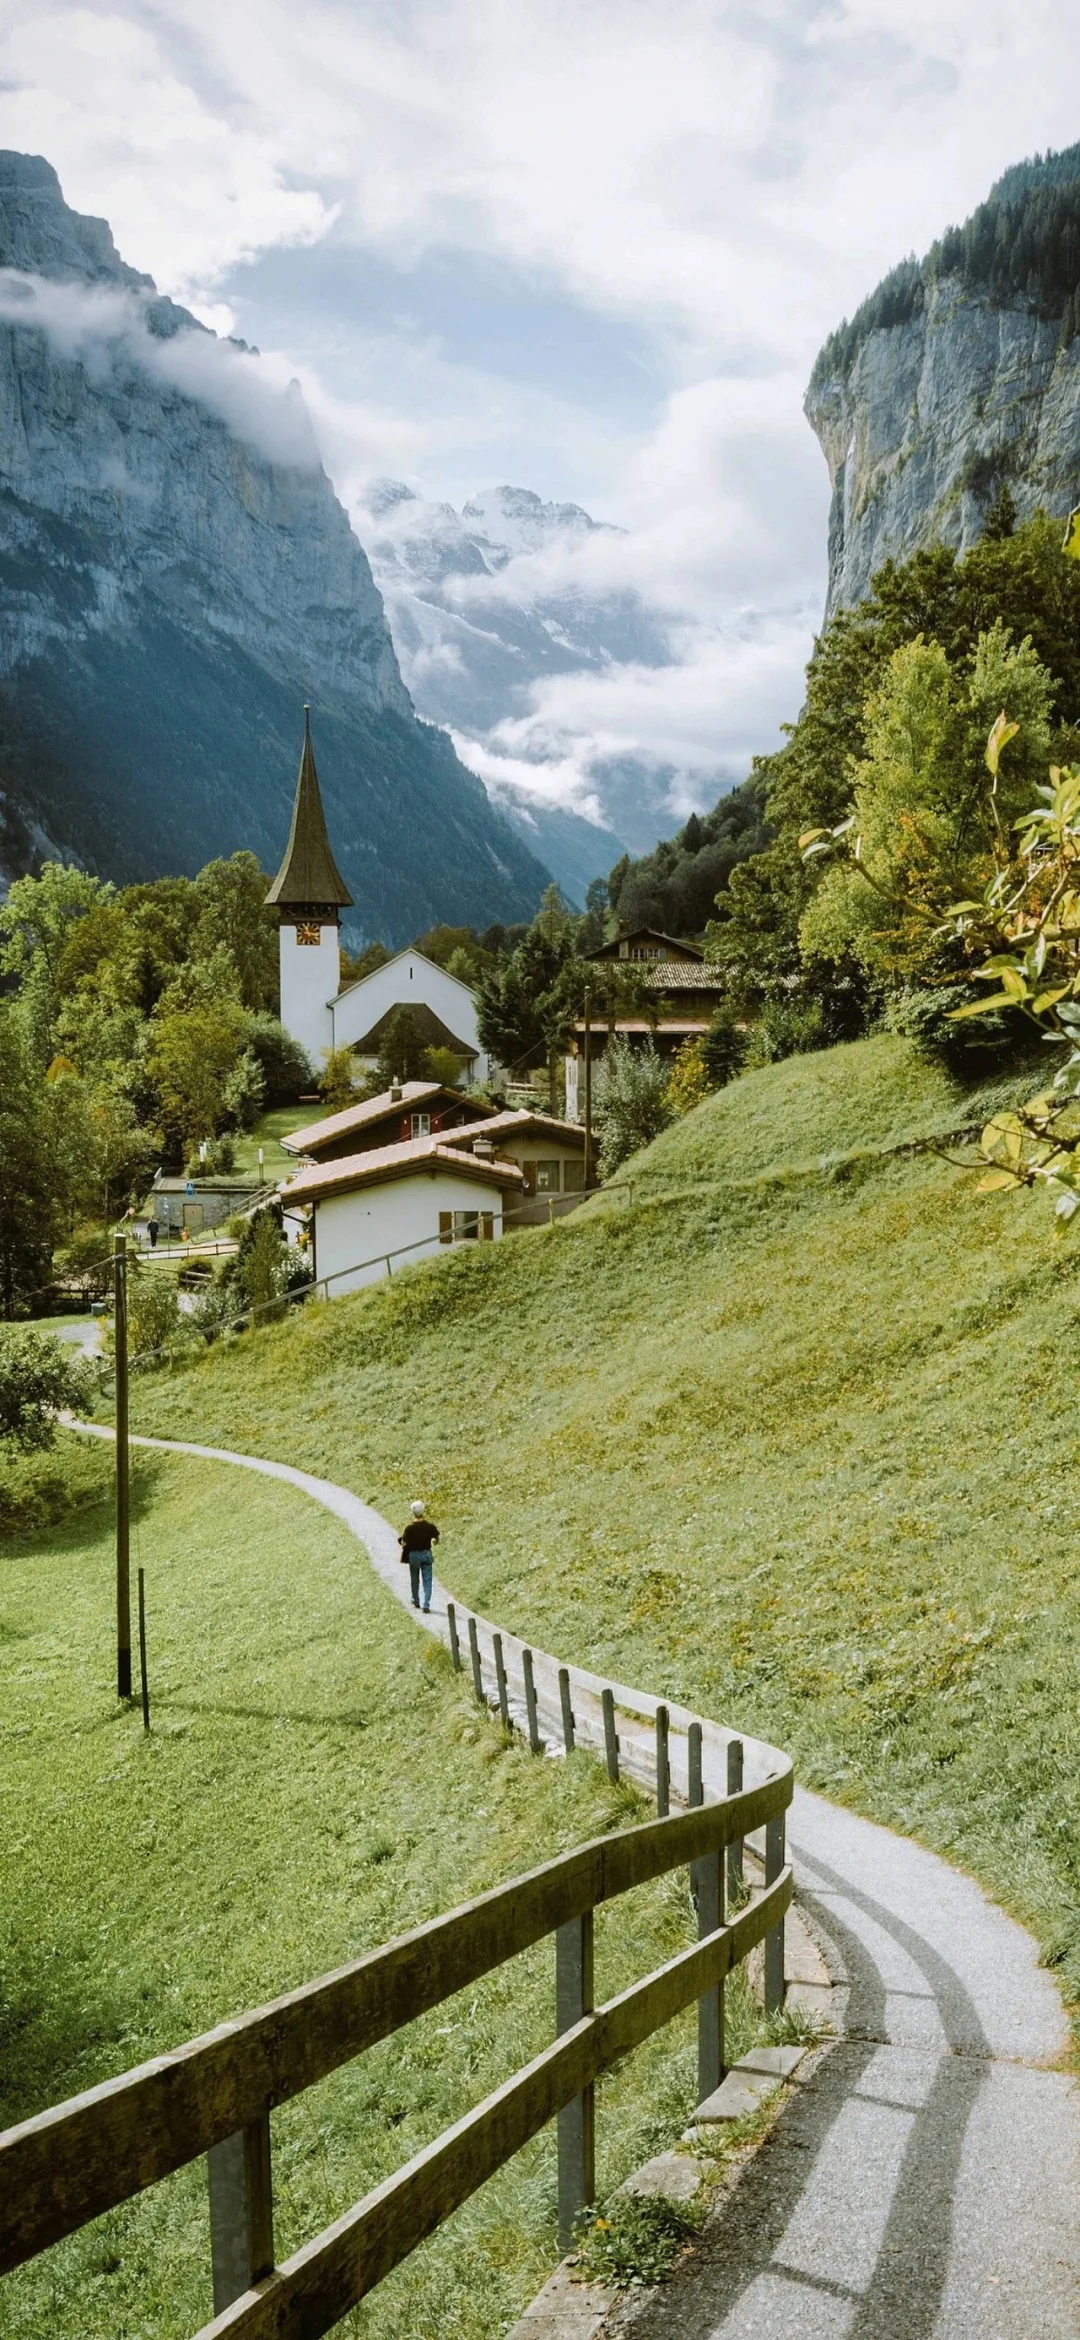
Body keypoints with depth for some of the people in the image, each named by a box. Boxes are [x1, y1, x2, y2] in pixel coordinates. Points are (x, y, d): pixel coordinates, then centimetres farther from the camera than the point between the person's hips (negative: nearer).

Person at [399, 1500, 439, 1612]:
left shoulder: (410, 1527, -15)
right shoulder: (430, 1526, -10)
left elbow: (404, 1543, -12)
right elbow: (436, 1540, -2)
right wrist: (433, 1541, 20)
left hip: (414, 1554, -1)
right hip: (426, 1553, 1)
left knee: (414, 1579, 20)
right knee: (427, 1580, 4)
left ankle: (416, 1602, 35)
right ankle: (426, 1605, -4)